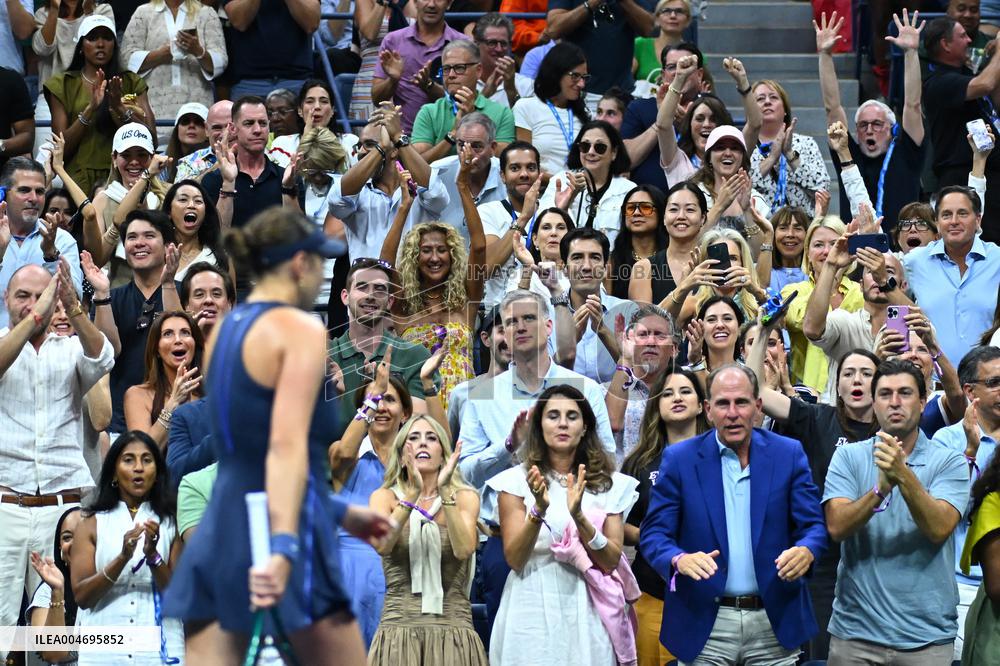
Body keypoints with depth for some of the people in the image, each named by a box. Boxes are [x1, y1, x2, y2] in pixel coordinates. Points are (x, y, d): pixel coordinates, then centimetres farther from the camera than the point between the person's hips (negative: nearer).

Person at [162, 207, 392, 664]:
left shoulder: (224, 330, 16)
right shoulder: (301, 330, -8)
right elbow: (287, 446, -21)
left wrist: (338, 512, 31)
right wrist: (283, 547, -30)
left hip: (219, 531, 7)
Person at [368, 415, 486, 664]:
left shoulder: (464, 498, 6)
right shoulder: (385, 497, 6)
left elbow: (464, 549, -13)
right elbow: (381, 544, -14)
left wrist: (445, 493, -20)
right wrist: (413, 494, -22)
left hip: (452, 629, 0)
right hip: (399, 627, 0)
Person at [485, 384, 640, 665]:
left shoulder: (609, 484, 4)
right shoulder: (516, 480, -1)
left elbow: (612, 561, -4)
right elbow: (514, 559, -8)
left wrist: (579, 516, -20)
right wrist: (539, 511, -23)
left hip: (588, 613, 2)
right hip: (533, 612, -1)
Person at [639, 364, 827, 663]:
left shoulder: (788, 454, 4)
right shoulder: (679, 458, 1)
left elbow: (813, 525, 1)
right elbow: (654, 533, -2)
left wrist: (806, 552, -23)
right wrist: (679, 559, -24)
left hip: (775, 623, 1)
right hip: (704, 624, -1)